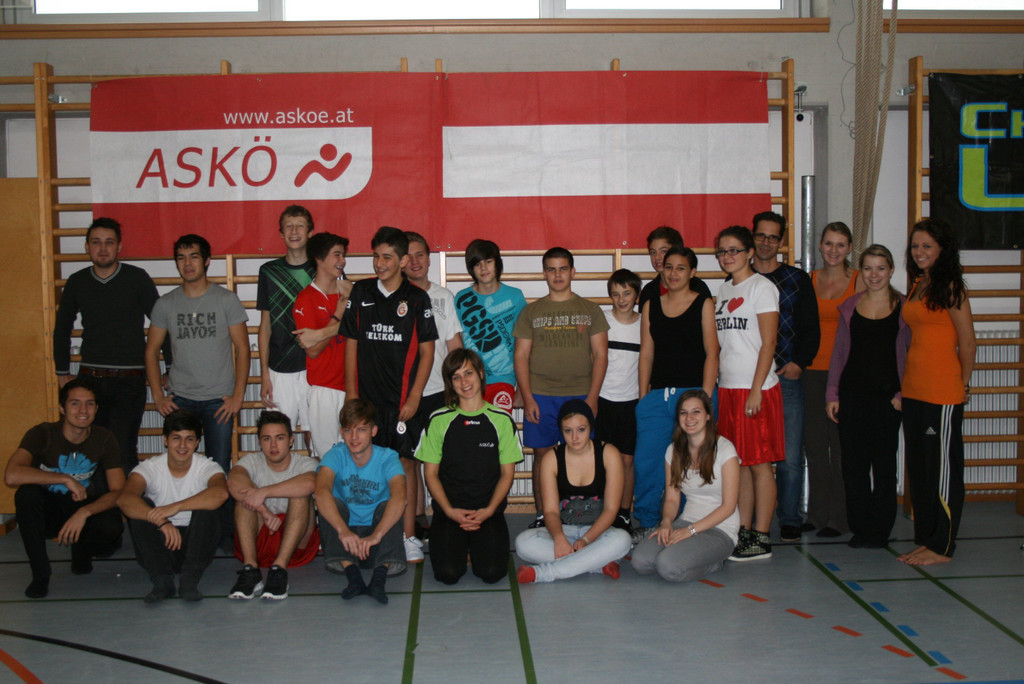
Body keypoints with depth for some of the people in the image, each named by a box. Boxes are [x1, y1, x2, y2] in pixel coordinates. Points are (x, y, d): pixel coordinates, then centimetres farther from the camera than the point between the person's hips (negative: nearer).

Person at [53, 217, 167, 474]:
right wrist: (62, 372, 17)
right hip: (90, 379, 3)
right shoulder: (77, 282, 8)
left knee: (123, 452, -10)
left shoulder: (137, 278, -1)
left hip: (130, 379, -3)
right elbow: (62, 329, 21)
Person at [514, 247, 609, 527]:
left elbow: (600, 355, 5)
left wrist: (592, 397, -4)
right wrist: (527, 398, -4)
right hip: (540, 397, 0)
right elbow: (521, 357, 6)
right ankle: (541, 514, 12)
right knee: (542, 454, 3)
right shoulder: (531, 312, 9)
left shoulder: (590, 310, 8)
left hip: (580, 396, 0)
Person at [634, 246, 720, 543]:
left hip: (693, 392, -3)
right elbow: (646, 354, 14)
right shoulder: (651, 306, 14)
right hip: (658, 394, 3)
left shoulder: (703, 304, 4)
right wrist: (643, 396, 7)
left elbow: (711, 353, -1)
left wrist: (705, 398, -9)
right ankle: (647, 523, 12)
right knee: (646, 461, -2)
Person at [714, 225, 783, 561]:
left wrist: (756, 391, -16)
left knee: (759, 463, -3)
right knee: (739, 463, 10)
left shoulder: (761, 287, -6)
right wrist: (714, 384, 11)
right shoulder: (723, 290, 15)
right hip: (728, 388, 7)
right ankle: (743, 531, 17)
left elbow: (768, 344, -11)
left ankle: (761, 539, 3)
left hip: (756, 389, -7)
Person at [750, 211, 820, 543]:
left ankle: (789, 521, 9)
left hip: (787, 379, -1)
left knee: (789, 456, -2)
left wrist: (798, 363, -5)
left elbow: (811, 329, 8)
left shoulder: (797, 279, 10)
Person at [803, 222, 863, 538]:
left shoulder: (858, 280, 0)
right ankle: (817, 513, 19)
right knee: (814, 442, 8)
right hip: (813, 369, 4)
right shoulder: (810, 280, 10)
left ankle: (839, 517, 8)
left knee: (841, 442, -2)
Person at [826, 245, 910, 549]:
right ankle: (859, 527, 18)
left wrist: (903, 393, -7)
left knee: (884, 464, 3)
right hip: (852, 395, 3)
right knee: (853, 464, 6)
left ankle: (880, 530, 15)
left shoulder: (903, 307, 0)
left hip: (887, 396, -3)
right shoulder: (849, 307, 8)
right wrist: (832, 394, 6)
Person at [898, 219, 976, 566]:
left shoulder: (950, 287, -10)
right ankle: (924, 539, 23)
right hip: (913, 390, 8)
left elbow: (968, 343, -8)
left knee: (943, 469, 1)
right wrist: (904, 384, 13)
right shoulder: (917, 285, 13)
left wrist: (963, 385, 0)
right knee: (917, 468, 13)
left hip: (942, 393, -8)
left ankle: (941, 546, 9)